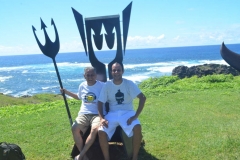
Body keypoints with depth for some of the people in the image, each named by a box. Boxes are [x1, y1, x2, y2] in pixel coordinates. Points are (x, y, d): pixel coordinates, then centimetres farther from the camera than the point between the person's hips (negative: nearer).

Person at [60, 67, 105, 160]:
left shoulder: (102, 85, -4)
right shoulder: (82, 86, 10)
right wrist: (67, 92, 20)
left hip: (97, 114, -3)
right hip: (84, 113, 4)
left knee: (94, 129, -36)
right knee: (74, 128, -27)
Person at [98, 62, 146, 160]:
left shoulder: (129, 83, -6)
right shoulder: (107, 85, 0)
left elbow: (142, 98, -12)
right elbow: (100, 102, 1)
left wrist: (136, 115, -21)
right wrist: (101, 118, -16)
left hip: (127, 112, -1)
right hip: (112, 113, 2)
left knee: (137, 128, -31)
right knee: (101, 131, -25)